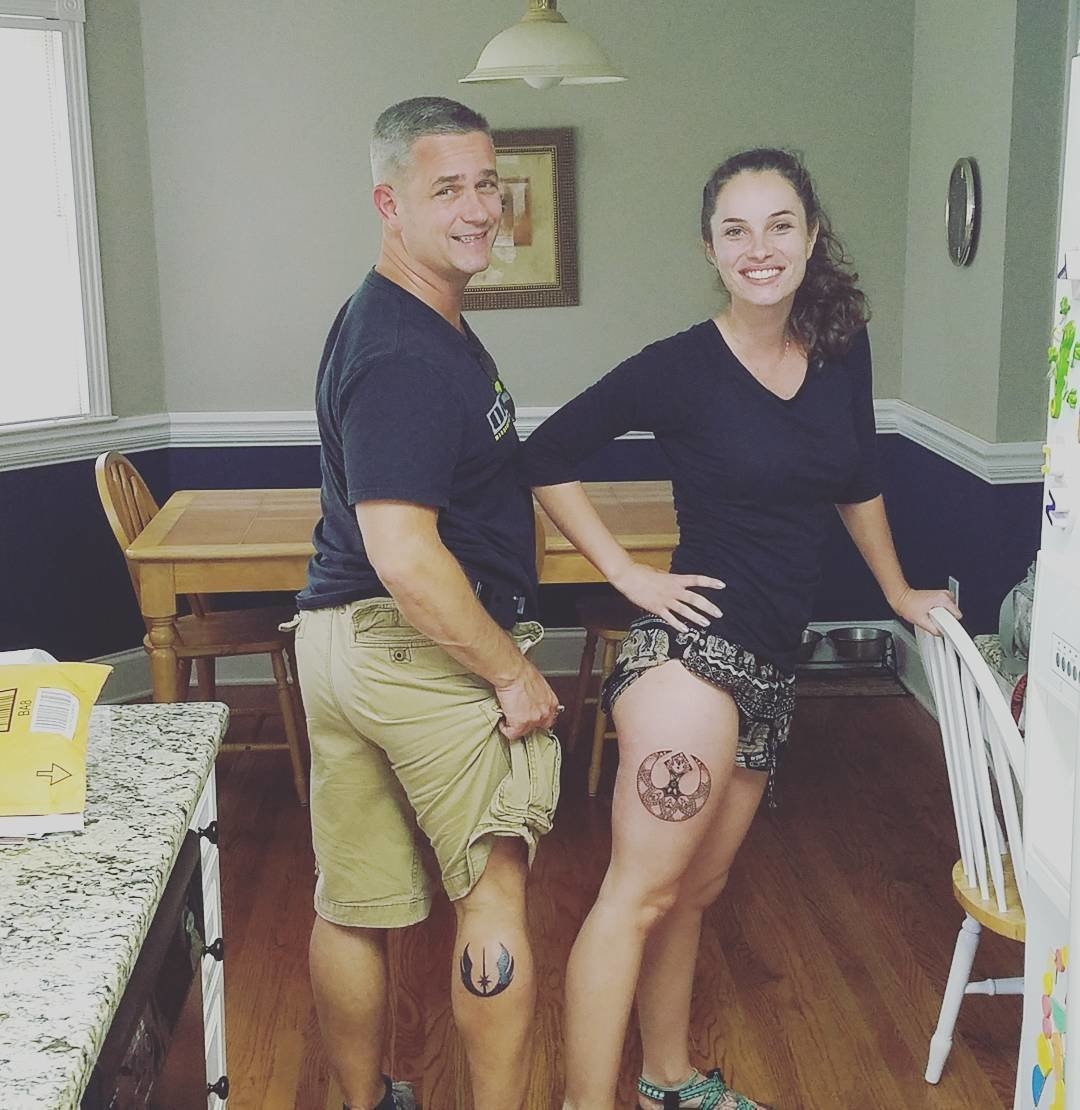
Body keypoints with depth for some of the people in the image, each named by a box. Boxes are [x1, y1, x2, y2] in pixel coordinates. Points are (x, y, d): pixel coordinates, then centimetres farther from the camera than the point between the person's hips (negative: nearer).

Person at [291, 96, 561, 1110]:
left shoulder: (383, 323, 13)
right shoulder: (412, 356, -21)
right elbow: (406, 558, -27)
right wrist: (513, 673, -17)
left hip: (336, 638, 10)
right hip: (423, 648, -10)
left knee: (349, 906, 17)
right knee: (494, 895, 6)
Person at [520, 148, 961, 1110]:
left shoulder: (842, 351, 7)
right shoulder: (681, 368, -10)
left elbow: (857, 482, 23)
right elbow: (547, 457, -5)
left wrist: (900, 594, 32)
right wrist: (629, 575, -7)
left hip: (770, 667, 6)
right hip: (693, 645, -6)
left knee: (695, 887, 18)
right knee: (640, 891, -11)